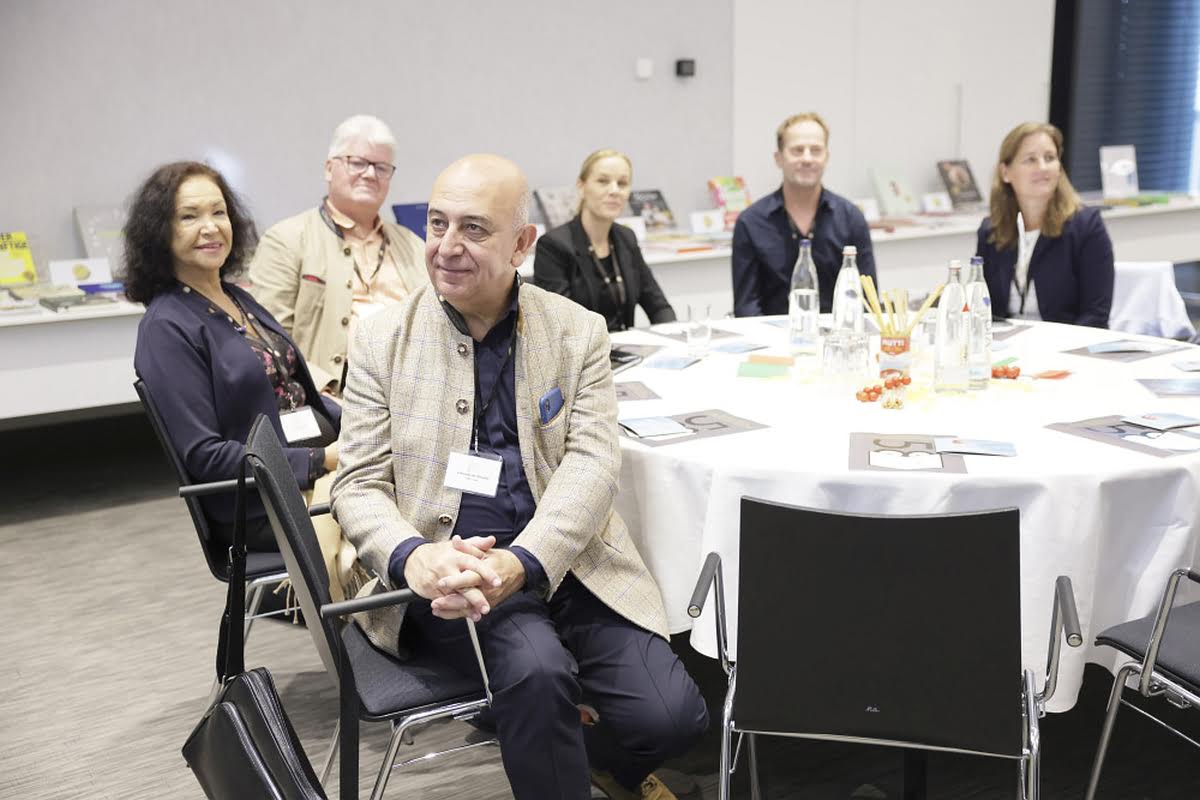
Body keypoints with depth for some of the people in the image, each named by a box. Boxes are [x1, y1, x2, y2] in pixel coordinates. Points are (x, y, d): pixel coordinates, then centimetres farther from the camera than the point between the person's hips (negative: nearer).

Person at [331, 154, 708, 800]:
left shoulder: (578, 332, 6)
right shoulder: (381, 340, 5)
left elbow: (592, 463, -6)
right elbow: (358, 484, 1)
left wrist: (520, 563, -24)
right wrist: (413, 557, -22)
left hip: (564, 565, 2)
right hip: (445, 574, -1)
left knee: (672, 717, -15)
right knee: (537, 670, -31)